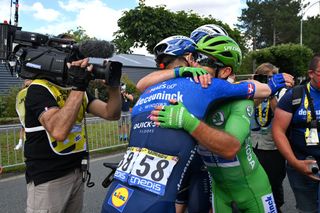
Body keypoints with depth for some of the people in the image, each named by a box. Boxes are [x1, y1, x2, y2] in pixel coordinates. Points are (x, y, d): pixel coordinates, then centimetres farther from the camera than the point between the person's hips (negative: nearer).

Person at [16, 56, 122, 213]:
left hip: (77, 173, 7)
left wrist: (114, 84, -14)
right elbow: (59, 131, -30)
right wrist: (78, 87, -29)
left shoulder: (76, 88, 9)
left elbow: (111, 114, 1)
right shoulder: (39, 89, -14)